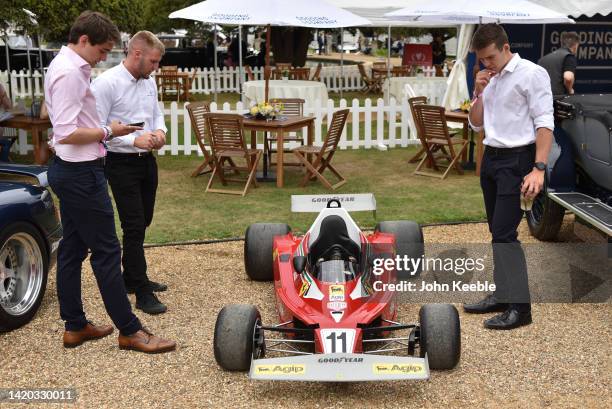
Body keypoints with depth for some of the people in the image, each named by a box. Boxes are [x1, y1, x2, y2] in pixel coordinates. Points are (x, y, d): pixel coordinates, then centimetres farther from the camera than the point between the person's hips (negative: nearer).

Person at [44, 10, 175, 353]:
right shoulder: (70, 73, -19)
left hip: (69, 171, 11)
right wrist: (108, 131, -13)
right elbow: (67, 134, -25)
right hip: (82, 173, -11)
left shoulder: (67, 66, 12)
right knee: (107, 251, -4)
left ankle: (75, 326, 23)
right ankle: (130, 331, 4)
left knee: (72, 248, 14)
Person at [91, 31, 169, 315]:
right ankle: (142, 293, 0)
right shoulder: (106, 83, -16)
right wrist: (134, 140, -24)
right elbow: (96, 129, -18)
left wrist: (160, 131, -3)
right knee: (134, 227, -6)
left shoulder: (149, 82, 7)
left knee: (142, 223, 17)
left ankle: (131, 277, 33)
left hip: (147, 161, 8)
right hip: (121, 164, -8)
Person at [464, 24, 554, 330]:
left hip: (517, 160, -8)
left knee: (504, 233, -13)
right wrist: (478, 93, 2)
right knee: (498, 232, 10)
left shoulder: (531, 73, -8)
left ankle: (519, 307, -9)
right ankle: (502, 295, 19)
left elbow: (544, 123, -14)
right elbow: (476, 124, 18)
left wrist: (539, 168, -22)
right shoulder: (490, 80, 14)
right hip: (491, 158, 8)